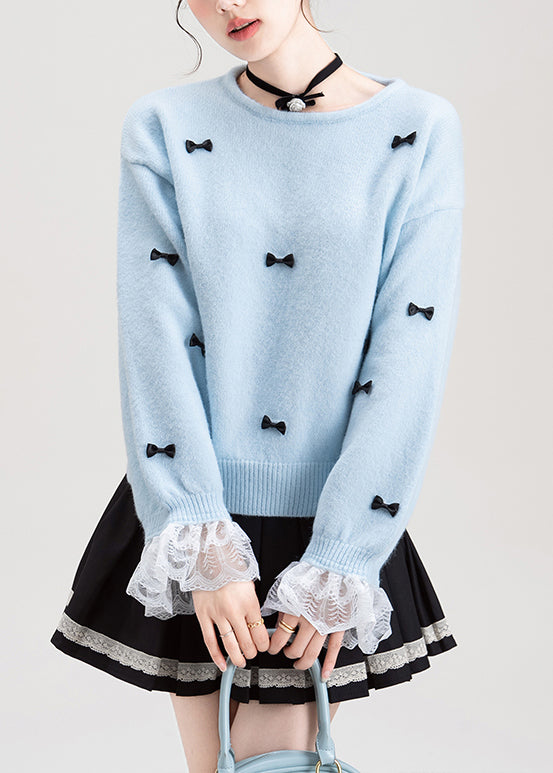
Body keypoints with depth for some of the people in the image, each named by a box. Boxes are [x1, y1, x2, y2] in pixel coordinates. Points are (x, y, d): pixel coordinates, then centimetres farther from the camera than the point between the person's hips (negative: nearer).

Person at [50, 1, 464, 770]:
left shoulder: (421, 130, -4)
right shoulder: (163, 127, -2)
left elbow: (409, 364, -9)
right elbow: (156, 340, -8)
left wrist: (336, 569, -11)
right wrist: (203, 550, -12)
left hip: (332, 525, -1)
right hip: (195, 528, 1)